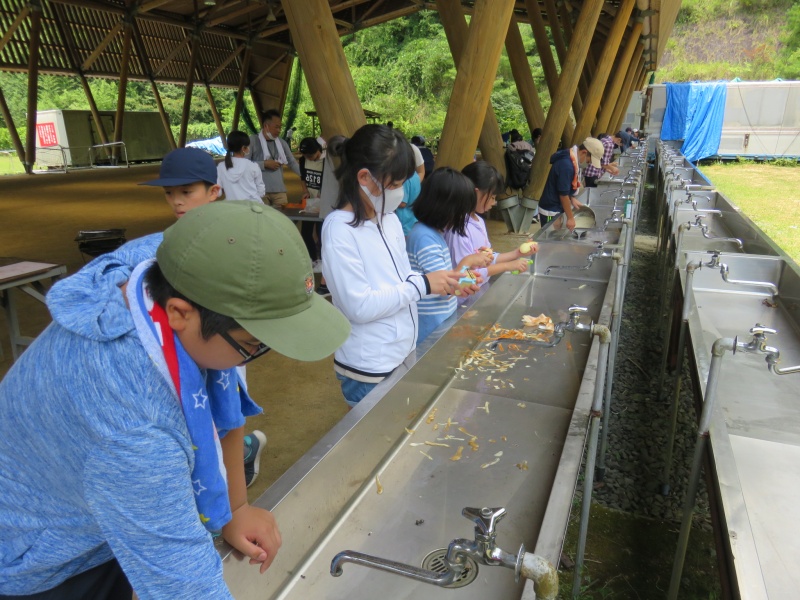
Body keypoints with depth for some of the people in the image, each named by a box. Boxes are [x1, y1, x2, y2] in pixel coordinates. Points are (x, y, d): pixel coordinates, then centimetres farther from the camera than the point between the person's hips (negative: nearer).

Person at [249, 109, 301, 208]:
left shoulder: (281, 142, 12)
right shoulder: (252, 141, -2)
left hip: (279, 190, 4)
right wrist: (264, 164, -11)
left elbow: (292, 163, 17)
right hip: (260, 191, -4)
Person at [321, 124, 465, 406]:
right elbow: (360, 307, -25)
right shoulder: (339, 230, -20)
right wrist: (422, 285, -21)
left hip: (404, 355, 8)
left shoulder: (389, 218, 4)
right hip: (369, 370, -8)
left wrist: (445, 283, -4)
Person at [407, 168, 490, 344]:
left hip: (445, 318, 9)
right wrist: (467, 262, -11)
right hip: (431, 326, -9)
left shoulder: (435, 233, 7)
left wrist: (469, 266, 0)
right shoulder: (425, 238, -22)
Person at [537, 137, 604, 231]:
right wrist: (570, 218, -16)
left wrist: (572, 198, 6)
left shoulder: (572, 157, 2)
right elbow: (563, 194, -23)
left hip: (556, 207, 9)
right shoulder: (566, 164, -28)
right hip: (550, 210, -9)